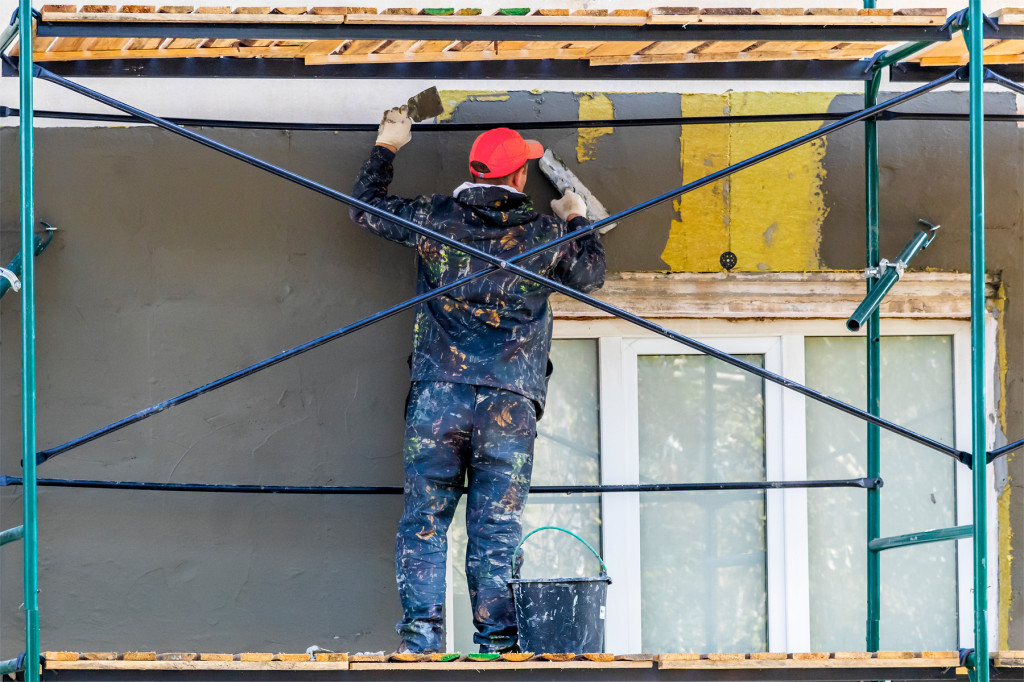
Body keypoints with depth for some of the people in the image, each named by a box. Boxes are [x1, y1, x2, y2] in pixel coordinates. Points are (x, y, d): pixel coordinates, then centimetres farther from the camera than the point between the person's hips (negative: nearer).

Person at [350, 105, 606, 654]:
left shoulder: (433, 218, 4)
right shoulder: (544, 235, 3)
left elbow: (365, 209, 20)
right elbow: (591, 275, 22)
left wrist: (386, 148, 33)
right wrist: (576, 223, 38)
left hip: (438, 393, 0)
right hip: (510, 402, 0)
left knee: (424, 521, 4)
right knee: (496, 530, 2)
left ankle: (421, 636, -4)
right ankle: (496, 643, 0)